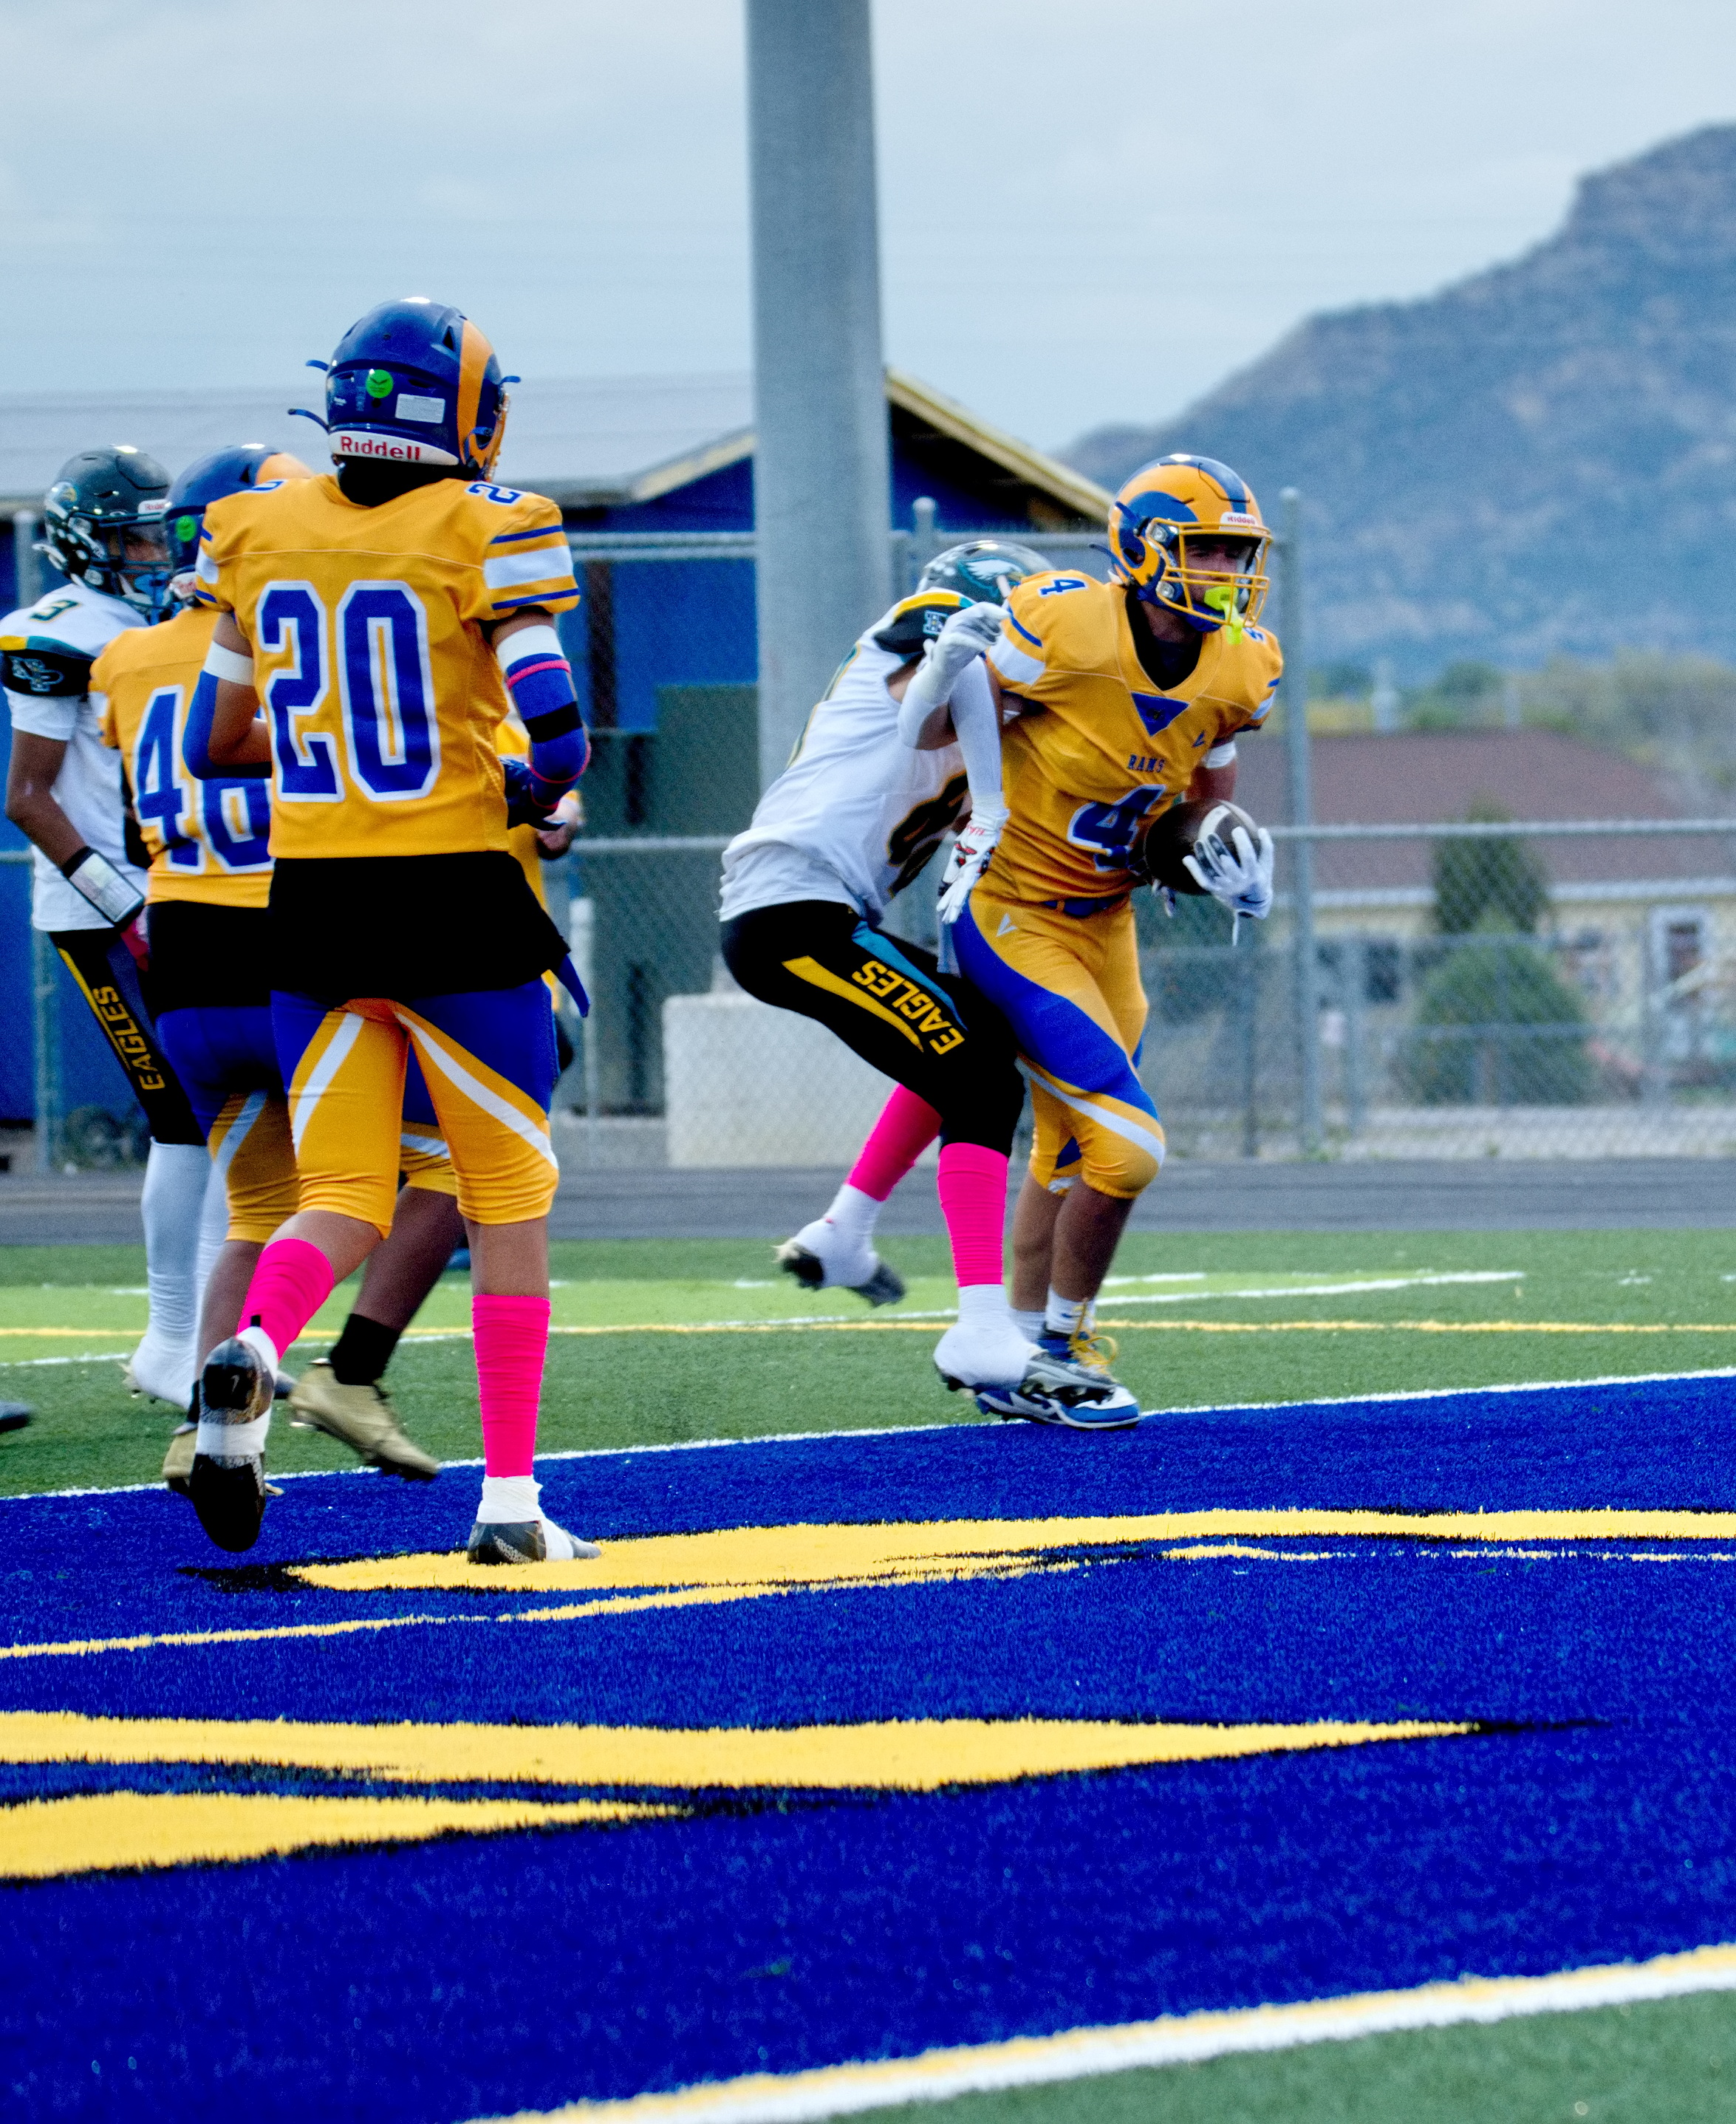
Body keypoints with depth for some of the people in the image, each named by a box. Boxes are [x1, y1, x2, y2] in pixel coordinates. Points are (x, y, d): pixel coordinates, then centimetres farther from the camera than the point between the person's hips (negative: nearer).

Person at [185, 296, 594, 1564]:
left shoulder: (258, 535, 4)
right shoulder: (485, 535, -10)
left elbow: (215, 748, 12)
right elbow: (558, 742, -15)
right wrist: (518, 797, 6)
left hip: (314, 907, 3)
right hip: (457, 904, -3)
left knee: (342, 1200, 9)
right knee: (511, 1197, 10)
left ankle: (254, 1346, -24)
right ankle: (510, 1500, 7)